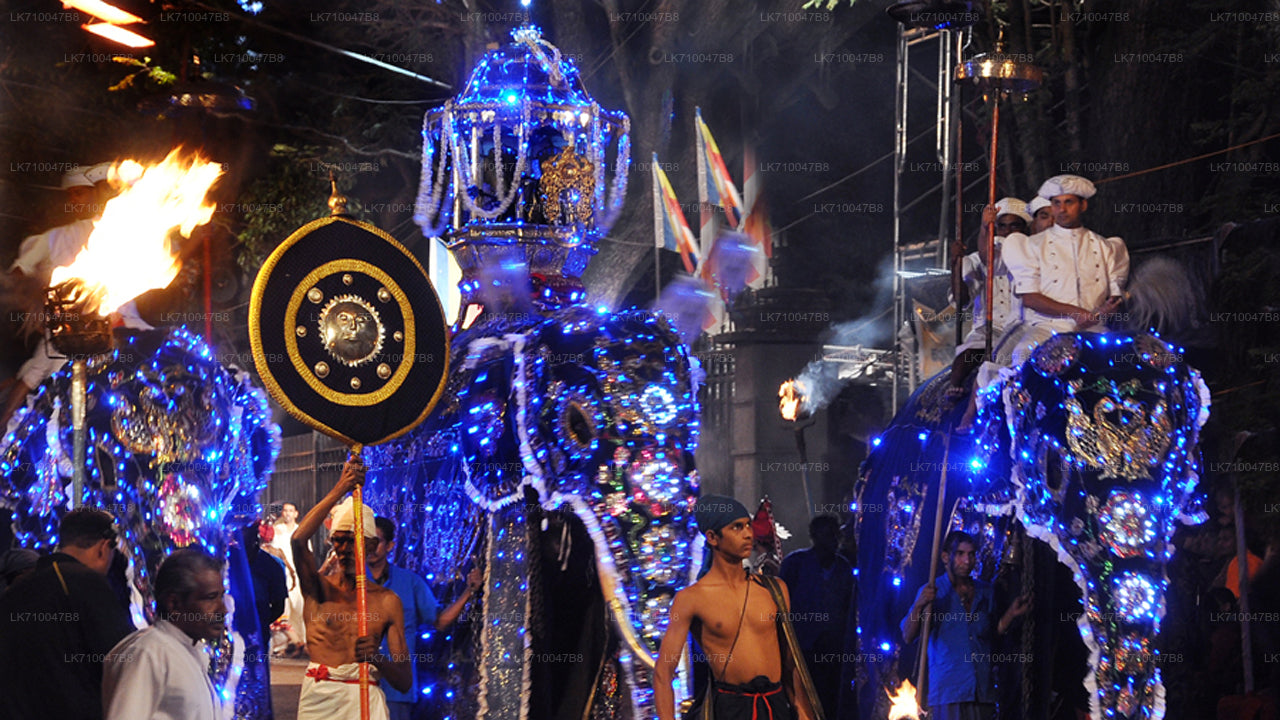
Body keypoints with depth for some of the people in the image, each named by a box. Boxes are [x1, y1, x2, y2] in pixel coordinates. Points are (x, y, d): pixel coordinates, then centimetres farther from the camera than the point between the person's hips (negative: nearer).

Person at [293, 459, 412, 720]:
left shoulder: (387, 601, 7)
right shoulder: (319, 589, 8)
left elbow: (405, 681, 3)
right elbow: (299, 540, -13)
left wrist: (377, 658, -19)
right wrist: (340, 490, -13)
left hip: (362, 699, 0)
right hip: (317, 698, 0)